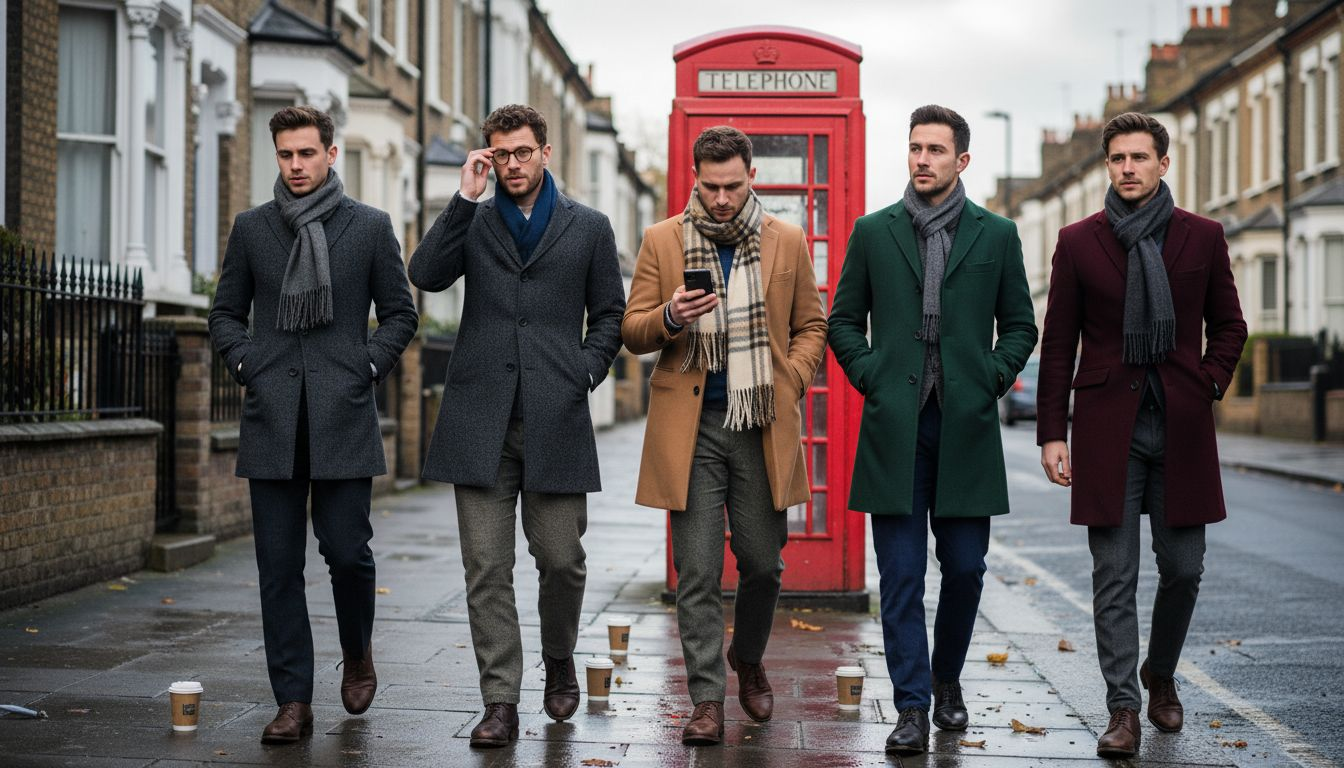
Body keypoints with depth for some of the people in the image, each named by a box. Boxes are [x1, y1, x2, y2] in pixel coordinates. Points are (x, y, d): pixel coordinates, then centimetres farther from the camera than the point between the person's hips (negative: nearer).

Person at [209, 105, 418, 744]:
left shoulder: (370, 227, 6)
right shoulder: (251, 228, 11)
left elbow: (401, 312, 9)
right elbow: (226, 312, 17)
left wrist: (368, 367, -2)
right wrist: (245, 363, 2)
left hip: (342, 416, -2)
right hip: (273, 420, 2)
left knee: (347, 549, -5)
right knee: (279, 564, 1)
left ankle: (357, 652, 26)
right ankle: (293, 702, 7)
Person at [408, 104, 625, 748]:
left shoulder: (588, 228, 11)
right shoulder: (473, 222, 12)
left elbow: (609, 314, 14)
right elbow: (426, 274, -6)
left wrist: (584, 374, 0)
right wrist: (465, 197, -7)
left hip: (555, 421, -1)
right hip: (481, 421, 1)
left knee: (560, 558, 2)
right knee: (487, 568, -2)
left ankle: (559, 662, 30)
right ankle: (500, 702, 3)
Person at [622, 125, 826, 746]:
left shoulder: (787, 242, 6)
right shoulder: (662, 241, 3)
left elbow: (811, 326, 14)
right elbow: (632, 332, 5)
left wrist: (791, 380, -3)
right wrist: (669, 318, -17)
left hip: (762, 427, 1)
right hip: (690, 427, -1)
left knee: (762, 563, 9)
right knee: (697, 573, -3)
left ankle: (748, 660, 36)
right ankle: (707, 700, 4)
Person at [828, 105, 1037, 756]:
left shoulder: (996, 235, 7)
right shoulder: (873, 232, 8)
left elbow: (1020, 325, 13)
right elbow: (844, 320, 14)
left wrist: (992, 380, 0)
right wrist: (869, 378, 0)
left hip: (966, 427, 0)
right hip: (894, 428, 0)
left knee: (964, 568, 5)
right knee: (901, 575, -2)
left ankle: (947, 677, 30)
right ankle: (912, 710, 2)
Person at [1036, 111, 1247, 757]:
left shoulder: (1202, 238, 6)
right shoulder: (1078, 241, 4)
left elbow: (1228, 325, 16)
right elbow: (1057, 342, 4)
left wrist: (1207, 388, 0)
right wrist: (1051, 432, -1)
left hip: (1182, 429, 1)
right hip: (1108, 430, -1)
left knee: (1182, 569, 7)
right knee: (1114, 578, -2)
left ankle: (1161, 674, 32)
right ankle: (1123, 710, 2)